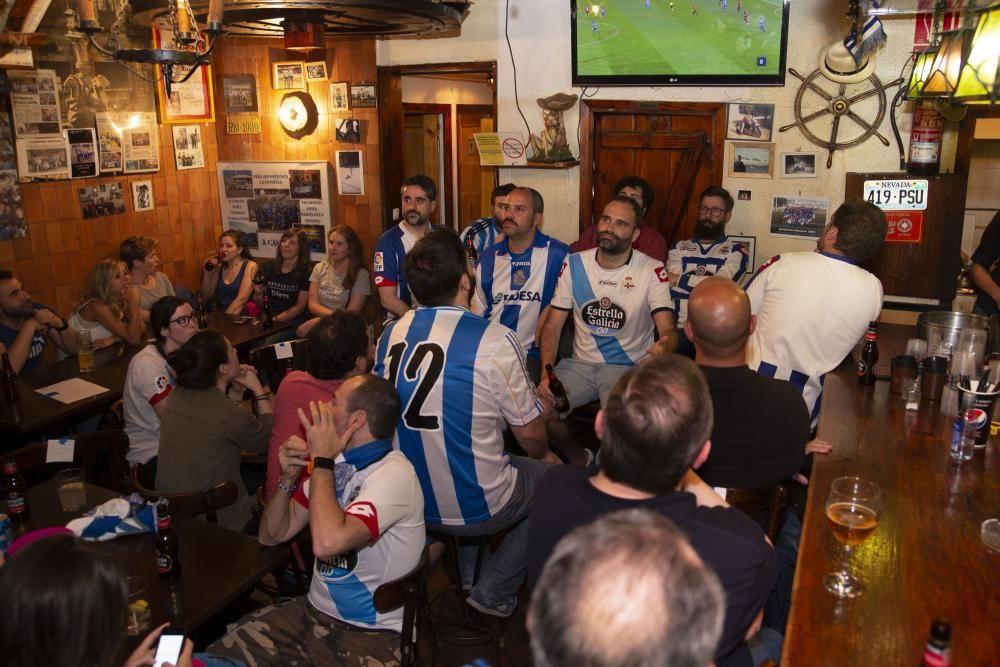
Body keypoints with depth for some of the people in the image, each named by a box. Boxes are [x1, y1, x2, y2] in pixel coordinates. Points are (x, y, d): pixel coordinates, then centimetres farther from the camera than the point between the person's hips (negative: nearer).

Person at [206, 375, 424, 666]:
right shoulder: (335, 462, 6)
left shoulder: (394, 474, -18)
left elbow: (326, 542, -32)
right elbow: (271, 536, 9)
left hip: (370, 633, -6)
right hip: (312, 612, 6)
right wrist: (289, 478, -8)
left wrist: (321, 461, -21)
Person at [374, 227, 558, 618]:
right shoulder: (494, 341, -21)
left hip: (410, 501, 6)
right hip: (476, 509, -6)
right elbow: (530, 433, -9)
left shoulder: (390, 335, -6)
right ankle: (493, 592, 15)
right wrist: (544, 455, 14)